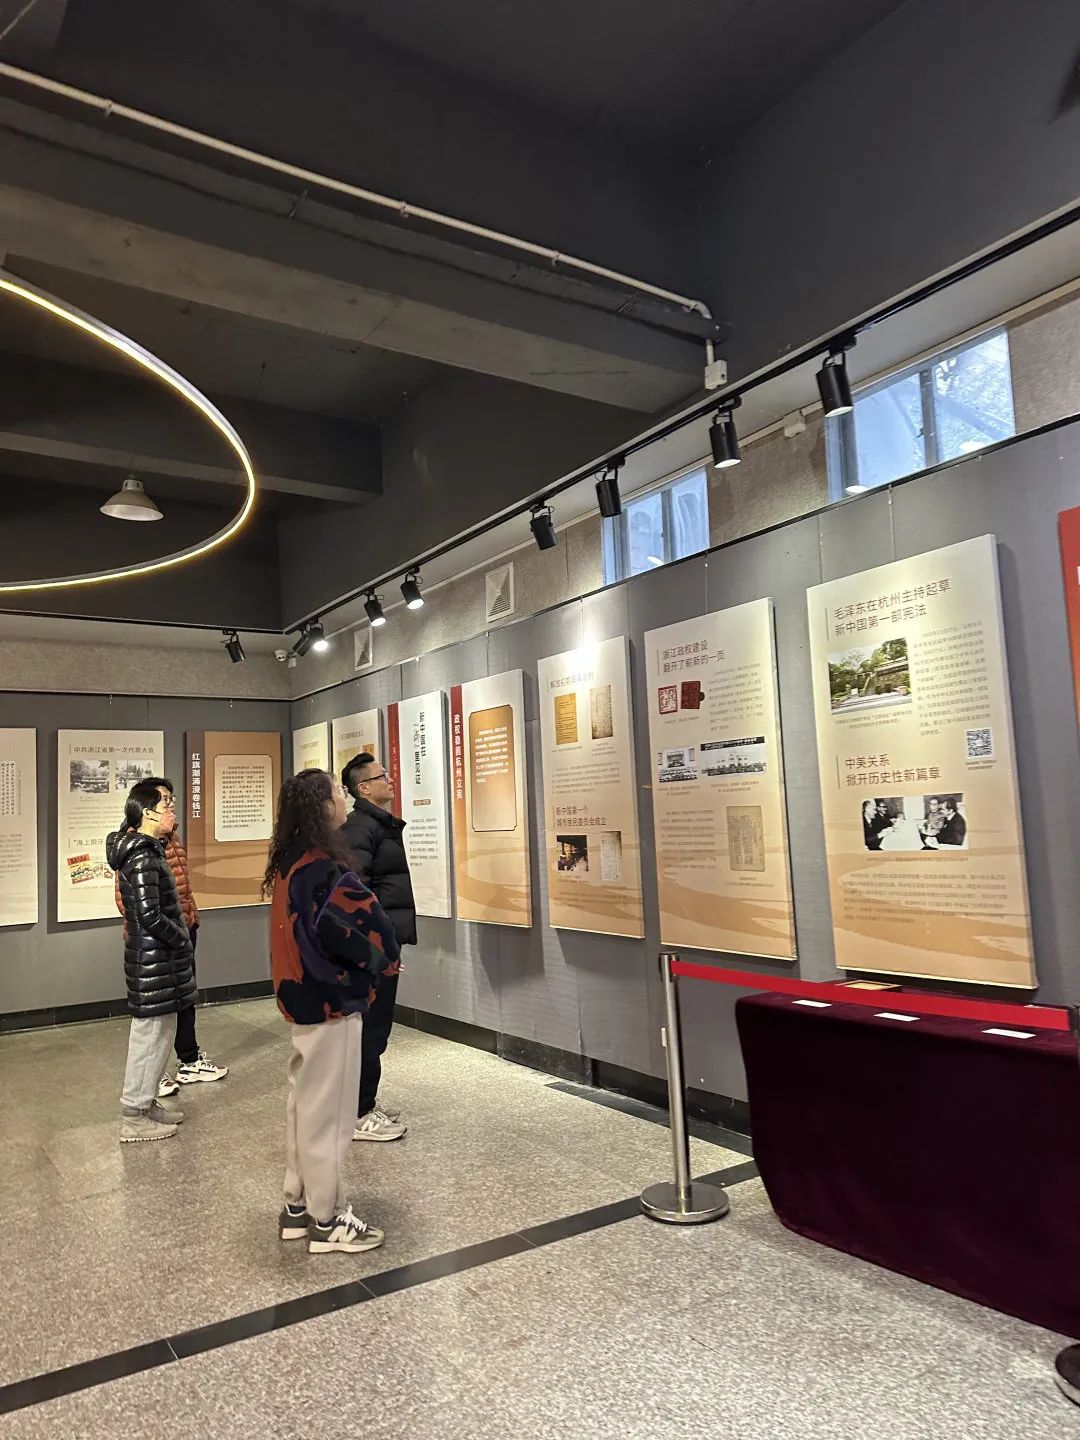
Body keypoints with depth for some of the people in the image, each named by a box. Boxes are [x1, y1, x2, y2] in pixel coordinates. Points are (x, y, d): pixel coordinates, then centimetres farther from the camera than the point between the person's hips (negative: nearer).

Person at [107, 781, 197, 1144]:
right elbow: (150, 916, -25)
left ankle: (146, 1102, 28)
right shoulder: (143, 858, -20)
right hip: (153, 960, -10)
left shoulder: (146, 850, 10)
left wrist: (180, 936, 11)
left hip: (156, 957, 10)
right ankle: (134, 1117, 11)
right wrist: (182, 940, -12)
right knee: (150, 1033, 0)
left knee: (159, 1031, 17)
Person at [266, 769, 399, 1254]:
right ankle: (327, 1221, 17)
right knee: (328, 1112, 4)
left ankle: (298, 1206, 32)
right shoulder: (326, 870, -22)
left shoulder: (289, 864, 5)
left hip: (301, 999, 9)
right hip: (332, 1003, -9)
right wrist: (382, 961, -8)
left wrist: (371, 960, 4)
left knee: (304, 1102, 19)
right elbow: (370, 928, -29)